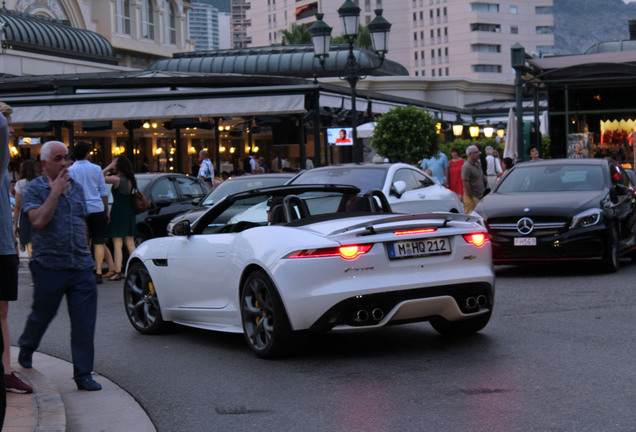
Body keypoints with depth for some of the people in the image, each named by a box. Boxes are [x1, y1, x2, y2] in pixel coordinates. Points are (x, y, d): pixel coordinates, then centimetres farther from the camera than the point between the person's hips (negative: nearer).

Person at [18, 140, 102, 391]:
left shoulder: (77, 188, 13)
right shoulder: (34, 189, -4)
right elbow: (39, 220, -19)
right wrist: (56, 191, -17)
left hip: (81, 267, 4)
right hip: (49, 266, -4)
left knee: (84, 323, -2)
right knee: (41, 316, 13)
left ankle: (83, 375, 4)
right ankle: (26, 348, 44)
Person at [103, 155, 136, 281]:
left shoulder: (116, 179, -14)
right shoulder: (130, 179, 8)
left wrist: (109, 167, -8)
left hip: (118, 211, -7)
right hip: (129, 212, 7)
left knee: (117, 244, -4)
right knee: (130, 244, 12)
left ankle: (118, 272, -7)